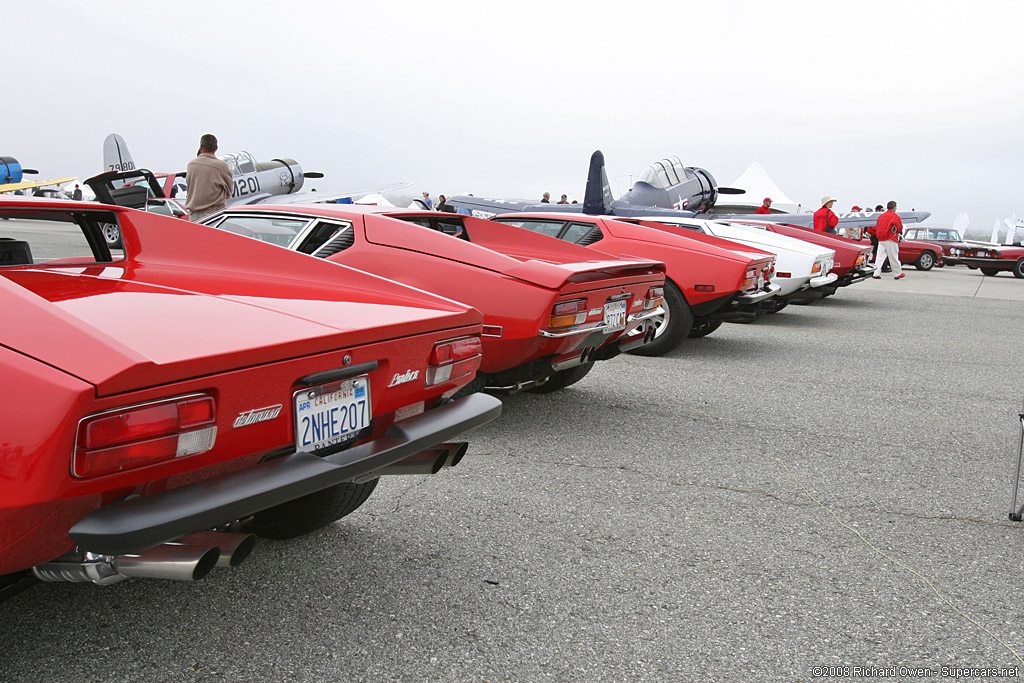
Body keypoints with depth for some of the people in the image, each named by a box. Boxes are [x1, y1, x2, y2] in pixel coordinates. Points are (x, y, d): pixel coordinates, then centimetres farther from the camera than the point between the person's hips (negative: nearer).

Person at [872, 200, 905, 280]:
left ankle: (876, 274, -6)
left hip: (881, 240, 5)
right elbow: (899, 228, -7)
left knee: (880, 256, 2)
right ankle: (898, 274, 12)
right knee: (894, 257, 2)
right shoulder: (895, 216, -4)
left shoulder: (881, 216, 14)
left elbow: (876, 228, 17)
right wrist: (895, 230, 12)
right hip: (890, 240, -5)